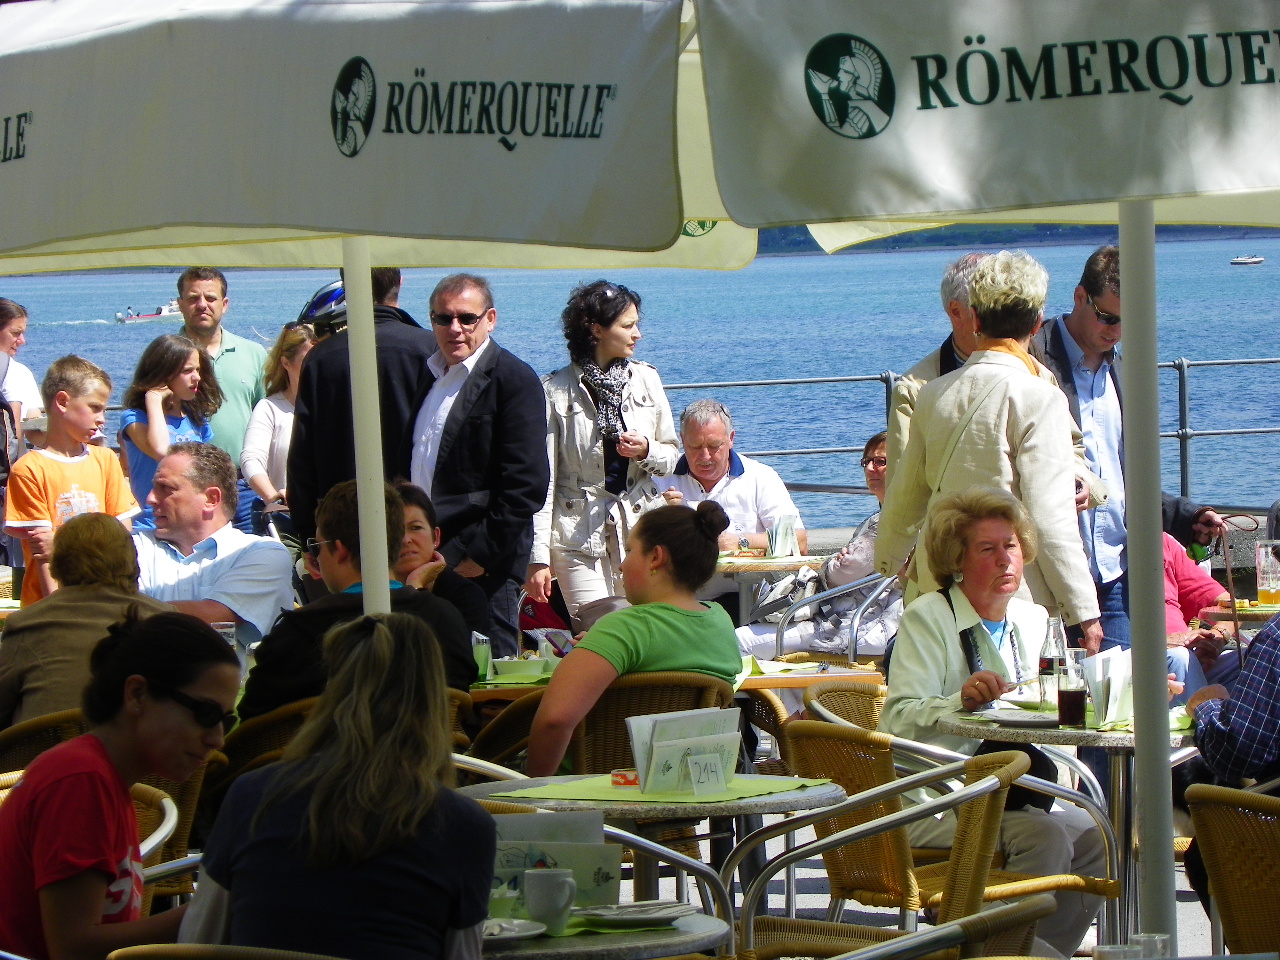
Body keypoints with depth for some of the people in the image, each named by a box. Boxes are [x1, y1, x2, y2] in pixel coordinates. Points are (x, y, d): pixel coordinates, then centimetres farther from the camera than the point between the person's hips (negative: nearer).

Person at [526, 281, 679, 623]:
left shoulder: (646, 379, 8)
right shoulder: (556, 390, -3)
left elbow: (671, 453, 17)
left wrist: (646, 451, -8)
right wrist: (539, 557, -8)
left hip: (639, 526, 3)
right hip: (578, 532, -3)